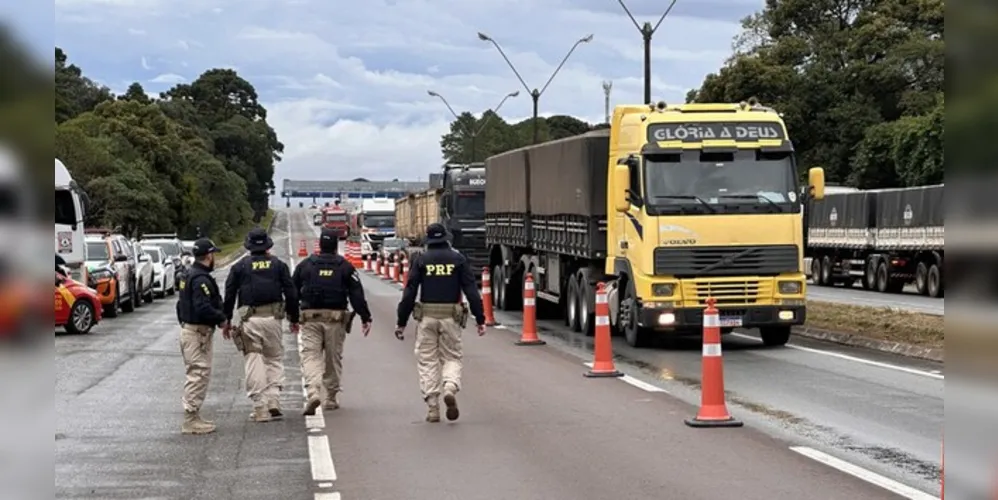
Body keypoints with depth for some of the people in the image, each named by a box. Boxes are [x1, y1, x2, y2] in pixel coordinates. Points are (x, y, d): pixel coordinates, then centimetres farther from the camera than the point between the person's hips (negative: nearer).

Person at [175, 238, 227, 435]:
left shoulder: (188, 276, 15)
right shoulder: (201, 279, -18)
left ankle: (193, 417, 22)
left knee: (197, 376, 16)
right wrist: (222, 320, -14)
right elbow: (203, 308, -27)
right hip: (198, 332, -11)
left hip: (187, 329, 11)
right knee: (199, 375, -7)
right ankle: (191, 421, -6)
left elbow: (182, 304, 21)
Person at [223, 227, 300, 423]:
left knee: (254, 362, 1)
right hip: (272, 318, 1)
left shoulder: (239, 267, 5)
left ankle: (260, 409, 0)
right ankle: (273, 402, 1)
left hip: (249, 319, -1)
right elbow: (291, 293, 6)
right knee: (275, 359, 13)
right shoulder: (278, 265, 7)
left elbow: (229, 295, 4)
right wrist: (294, 319, 15)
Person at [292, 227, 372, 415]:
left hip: (310, 317, 0)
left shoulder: (305, 265, 6)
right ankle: (330, 398, 18)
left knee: (310, 355, -3)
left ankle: (313, 392, -26)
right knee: (333, 358, 11)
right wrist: (366, 318, 0)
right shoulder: (345, 267, 2)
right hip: (336, 318, 0)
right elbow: (357, 294, -2)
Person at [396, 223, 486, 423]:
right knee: (452, 357, 12)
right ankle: (450, 388, -17)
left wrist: (401, 322, 3)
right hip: (451, 316, 0)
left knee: (427, 360, 7)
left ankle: (432, 407, 2)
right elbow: (471, 291, 0)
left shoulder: (421, 260, 2)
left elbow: (409, 293, -1)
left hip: (427, 316, 0)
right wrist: (480, 319, 2)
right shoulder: (458, 259, 4)